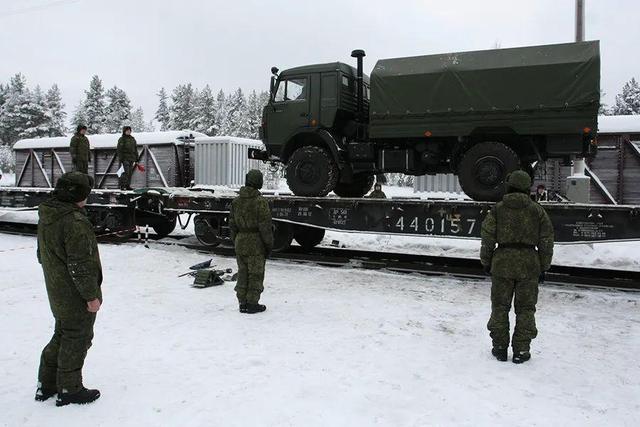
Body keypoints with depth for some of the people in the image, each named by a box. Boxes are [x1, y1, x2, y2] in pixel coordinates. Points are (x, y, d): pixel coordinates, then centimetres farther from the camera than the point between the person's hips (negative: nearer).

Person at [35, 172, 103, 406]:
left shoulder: (46, 217, 6)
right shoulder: (75, 222, -26)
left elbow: (42, 254, 17)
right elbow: (80, 264, -25)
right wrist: (91, 295, -18)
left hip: (57, 294, 9)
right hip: (77, 296, -9)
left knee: (62, 335, 22)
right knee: (77, 339, 6)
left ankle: (46, 384, 32)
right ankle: (69, 389, 18)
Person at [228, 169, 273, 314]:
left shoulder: (236, 201, 5)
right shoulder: (260, 202, -16)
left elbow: (232, 224, 10)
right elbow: (265, 227, -15)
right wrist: (269, 245, -5)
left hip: (240, 243, 6)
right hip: (256, 244, -6)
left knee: (243, 273, 14)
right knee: (255, 274, 5)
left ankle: (243, 303, 20)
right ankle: (252, 303, 10)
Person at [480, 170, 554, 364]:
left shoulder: (498, 209, -2)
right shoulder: (537, 210, 2)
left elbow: (487, 239, -3)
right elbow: (546, 241, 3)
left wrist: (486, 262, 9)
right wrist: (543, 267, 11)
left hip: (502, 262, -1)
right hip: (529, 263, 1)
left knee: (500, 307, 10)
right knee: (525, 308, 10)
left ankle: (500, 348, 16)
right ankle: (521, 350, 13)